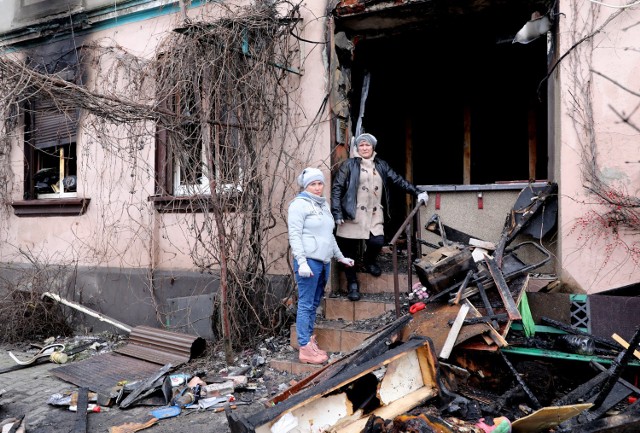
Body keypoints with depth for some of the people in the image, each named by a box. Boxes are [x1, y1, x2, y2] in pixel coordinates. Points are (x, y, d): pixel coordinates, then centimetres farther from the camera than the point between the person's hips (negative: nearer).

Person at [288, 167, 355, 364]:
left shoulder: (323, 204, 19)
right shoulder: (299, 204, -6)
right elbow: (294, 235, -13)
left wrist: (341, 257, 27)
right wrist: (301, 262, -21)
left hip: (324, 261, 8)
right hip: (309, 261, -8)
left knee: (314, 303, 12)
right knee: (306, 304, -4)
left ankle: (310, 341, 19)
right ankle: (305, 349, 0)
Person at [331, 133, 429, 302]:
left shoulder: (381, 165, 14)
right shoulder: (349, 165, 1)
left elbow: (398, 180, 16)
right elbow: (337, 187, -2)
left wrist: (417, 192, 11)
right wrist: (337, 212, -9)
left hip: (374, 215, 3)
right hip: (353, 214, -3)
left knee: (377, 242, -13)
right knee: (350, 250, 1)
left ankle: (369, 262, 24)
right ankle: (352, 284, 19)